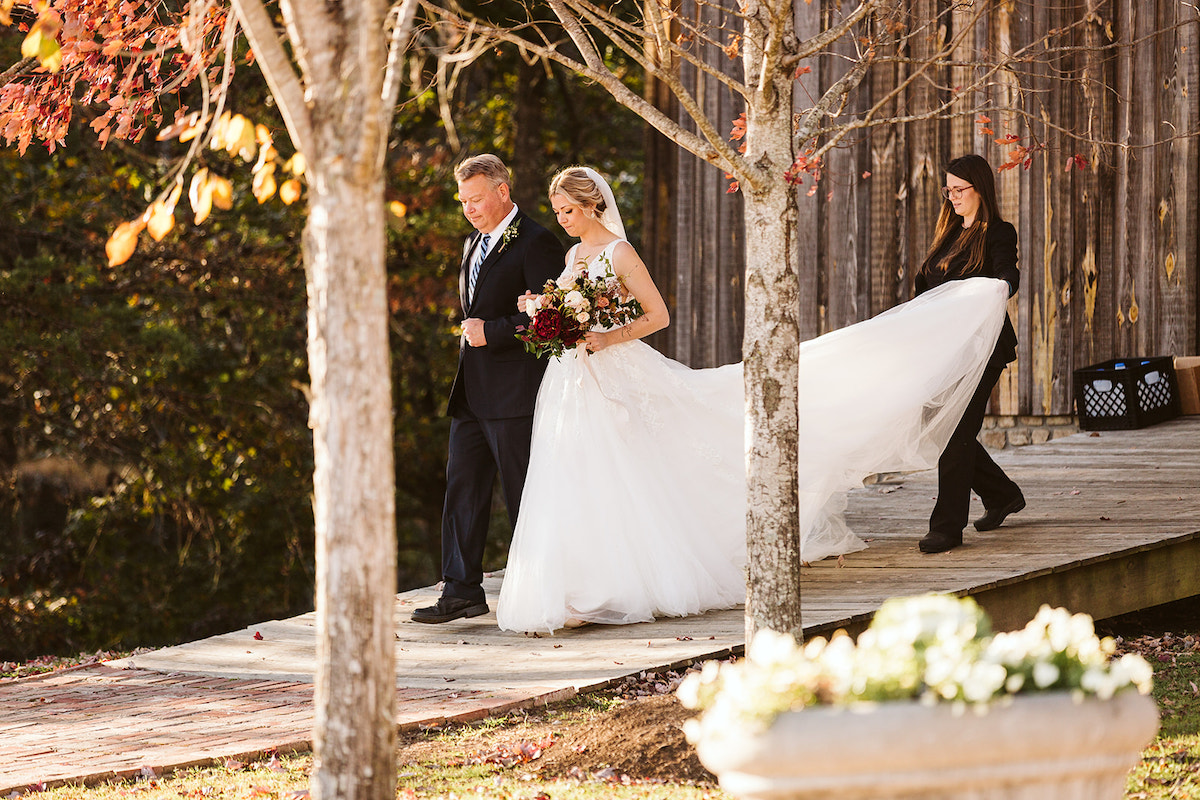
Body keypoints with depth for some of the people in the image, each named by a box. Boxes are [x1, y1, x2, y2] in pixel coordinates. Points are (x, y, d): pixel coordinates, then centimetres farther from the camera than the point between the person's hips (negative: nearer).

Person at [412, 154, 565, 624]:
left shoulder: (536, 244, -10)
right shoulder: (474, 245, 18)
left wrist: (491, 332, -18)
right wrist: (472, 333, 12)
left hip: (514, 392, -8)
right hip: (472, 391, 9)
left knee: (525, 495, -1)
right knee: (462, 488, 4)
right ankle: (462, 592, 5)